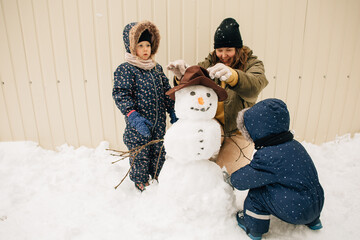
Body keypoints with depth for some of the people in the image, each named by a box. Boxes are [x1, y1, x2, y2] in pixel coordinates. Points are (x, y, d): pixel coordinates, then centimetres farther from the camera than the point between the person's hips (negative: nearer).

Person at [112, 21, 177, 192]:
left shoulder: (157, 68, 10)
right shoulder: (125, 69, -10)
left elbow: (167, 91, 16)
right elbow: (120, 95, -17)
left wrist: (173, 112, 13)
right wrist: (133, 116, -28)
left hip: (159, 123, 6)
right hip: (138, 126, -5)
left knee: (159, 152, 18)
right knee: (140, 156, 7)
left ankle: (159, 179, 40)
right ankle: (141, 185, 30)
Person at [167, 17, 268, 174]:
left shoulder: (252, 65, -5)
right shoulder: (209, 64, 5)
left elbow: (254, 86, -29)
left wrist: (231, 75, -51)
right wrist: (182, 77, -33)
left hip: (238, 132, -2)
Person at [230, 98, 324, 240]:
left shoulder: (268, 156, -25)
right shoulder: (293, 144, 2)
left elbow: (241, 180, -14)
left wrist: (231, 178, 6)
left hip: (298, 212, -8)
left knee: (257, 193, -5)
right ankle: (313, 221, 42)